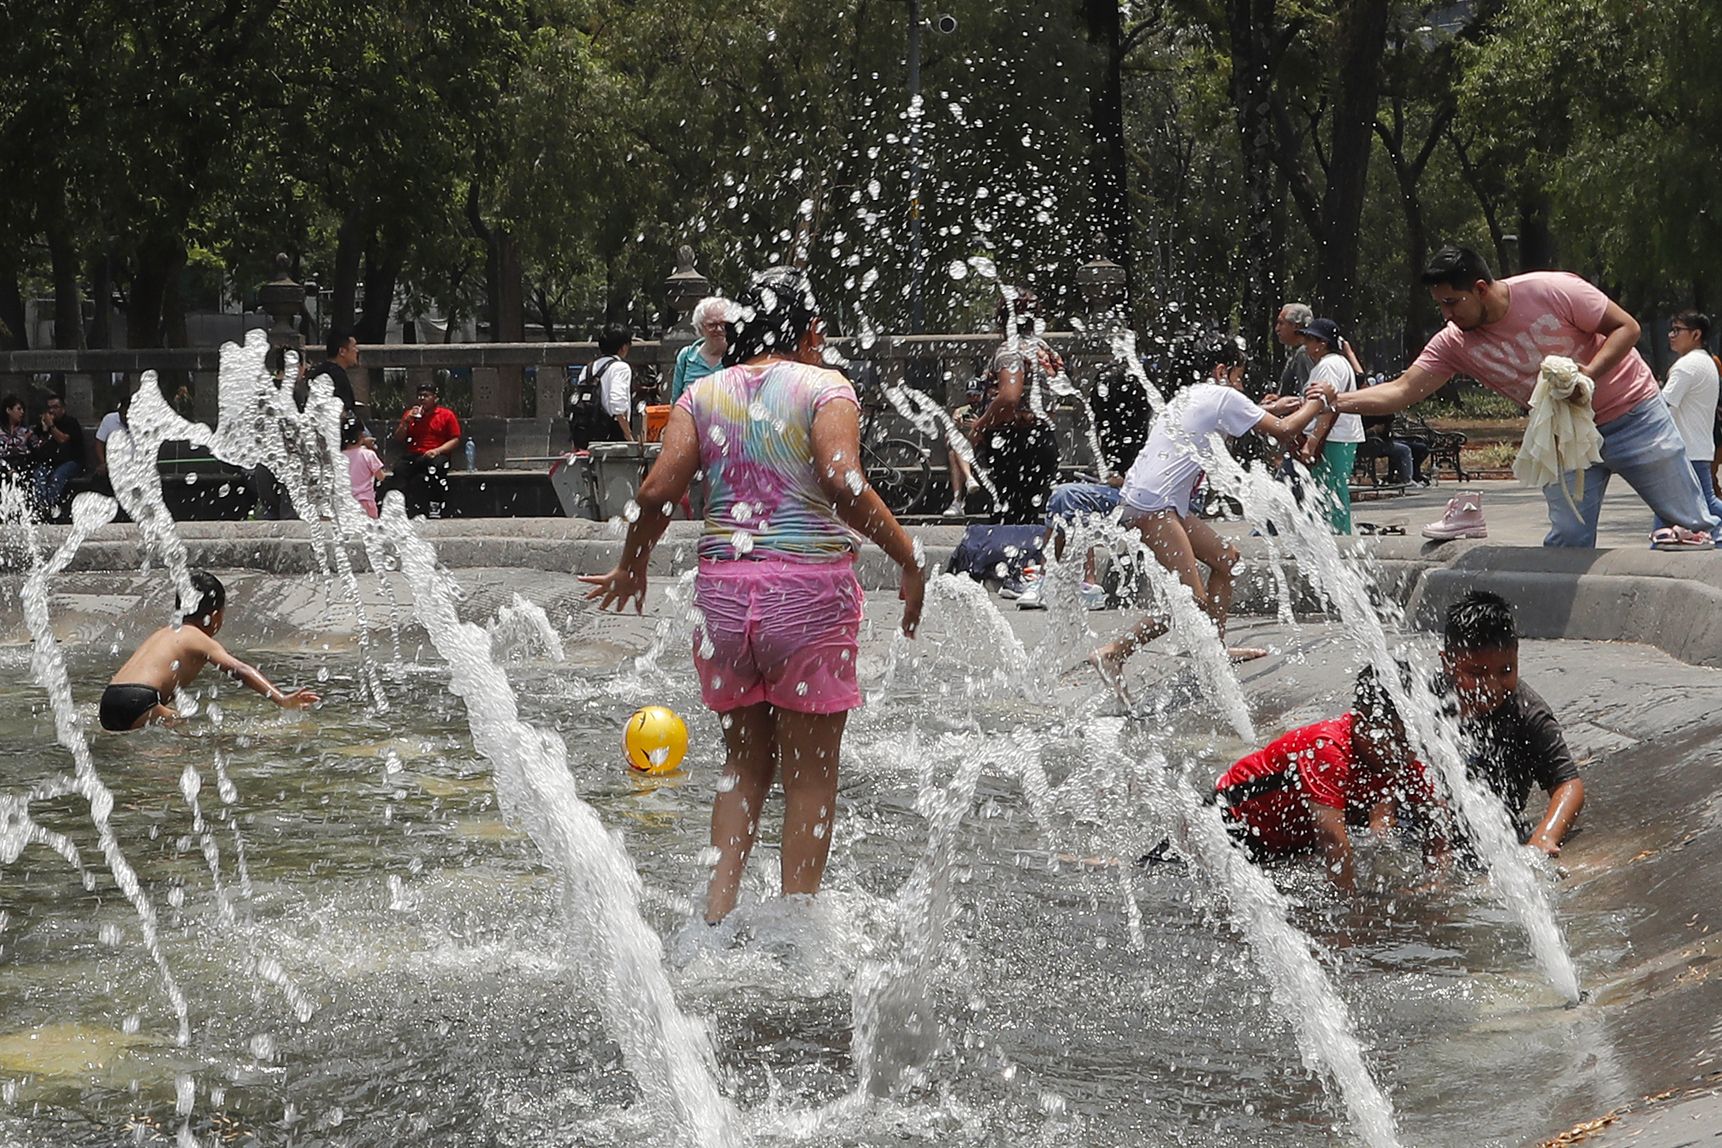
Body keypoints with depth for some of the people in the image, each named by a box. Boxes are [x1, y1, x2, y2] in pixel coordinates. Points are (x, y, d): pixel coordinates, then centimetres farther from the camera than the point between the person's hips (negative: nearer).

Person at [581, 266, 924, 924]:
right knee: (810, 772, 6)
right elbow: (843, 482, -19)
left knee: (744, 761, 18)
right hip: (809, 586, -4)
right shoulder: (824, 388, -3)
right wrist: (907, 560, -13)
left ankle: (718, 913, 9)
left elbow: (658, 490, -1)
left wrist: (631, 568, 15)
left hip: (723, 586, 4)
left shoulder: (704, 394, 9)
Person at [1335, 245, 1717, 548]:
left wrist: (1589, 373, -31)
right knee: (1567, 541, -6)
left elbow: (1626, 327, -16)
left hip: (1634, 416, -4)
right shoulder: (1454, 344, -10)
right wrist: (1337, 402, -28)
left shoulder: (1553, 290, -23)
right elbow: (1401, 391, -14)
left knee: (1691, 524, 4)